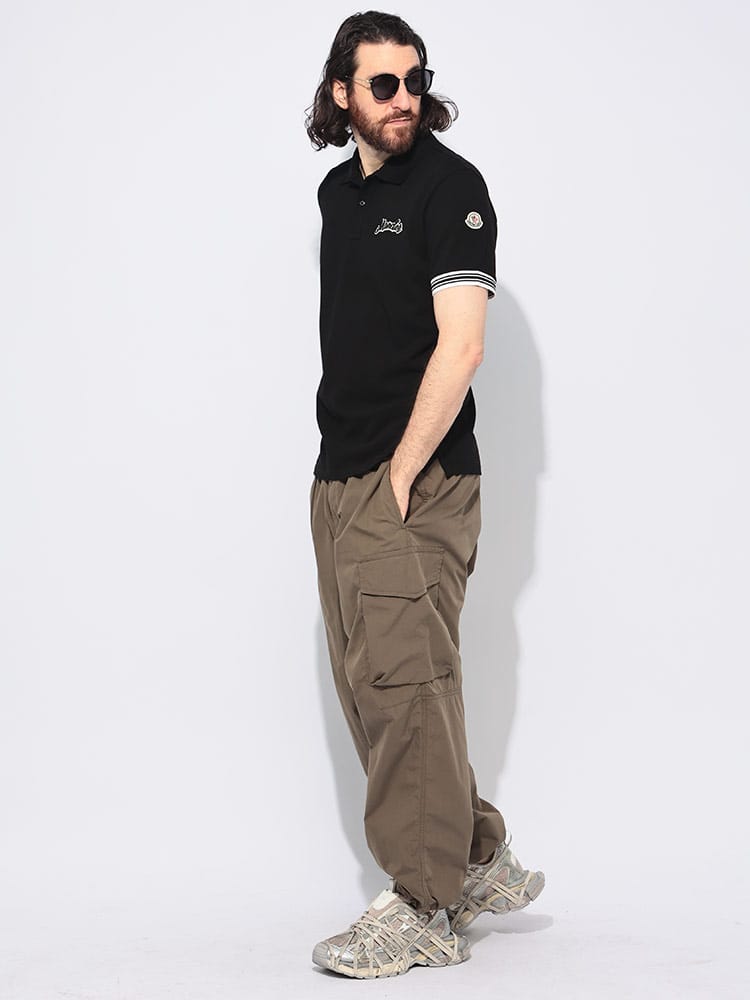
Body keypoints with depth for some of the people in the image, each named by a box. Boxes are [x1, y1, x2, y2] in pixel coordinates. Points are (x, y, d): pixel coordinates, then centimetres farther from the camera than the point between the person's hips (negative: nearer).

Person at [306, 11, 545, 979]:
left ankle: (426, 908, 2)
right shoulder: (338, 189, 16)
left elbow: (460, 344, -15)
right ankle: (483, 863, 24)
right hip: (337, 478, 8)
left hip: (415, 483, -8)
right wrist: (344, 466, 13)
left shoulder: (449, 185, -7)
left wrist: (402, 475, -17)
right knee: (367, 685, 11)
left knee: (403, 681, -9)